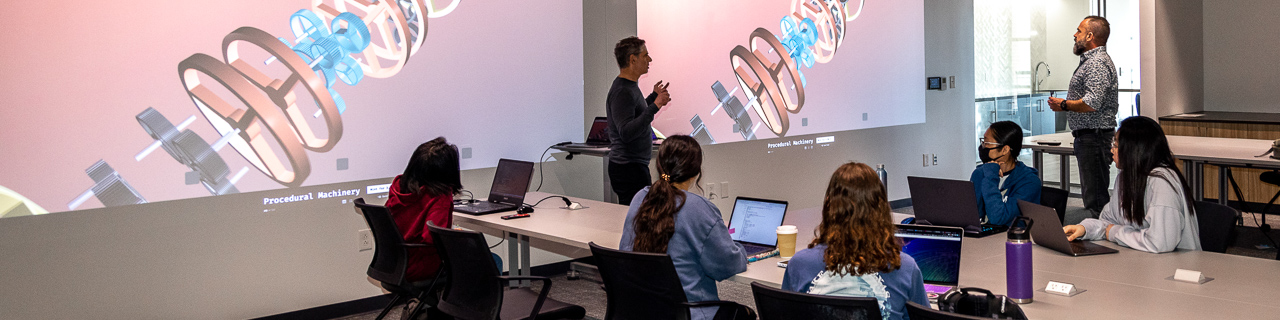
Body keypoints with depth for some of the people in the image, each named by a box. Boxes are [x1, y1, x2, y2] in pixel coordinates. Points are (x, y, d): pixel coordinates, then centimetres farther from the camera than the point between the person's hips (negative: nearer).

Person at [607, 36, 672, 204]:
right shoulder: (622, 91, -17)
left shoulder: (630, 86, 15)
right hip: (629, 169, -10)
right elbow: (627, 132, -28)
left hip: (635, 166, 10)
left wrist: (654, 96, 30)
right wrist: (655, 107, -31)